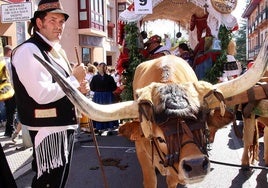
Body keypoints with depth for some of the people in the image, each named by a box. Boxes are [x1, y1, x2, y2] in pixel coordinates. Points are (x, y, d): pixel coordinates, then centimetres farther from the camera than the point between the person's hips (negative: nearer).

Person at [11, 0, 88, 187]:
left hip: (65, 124, 10)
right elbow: (43, 94, -27)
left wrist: (78, 88, 2)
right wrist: (75, 79, -17)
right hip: (48, 129, -9)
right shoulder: (29, 51, -16)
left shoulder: (58, 51, 14)